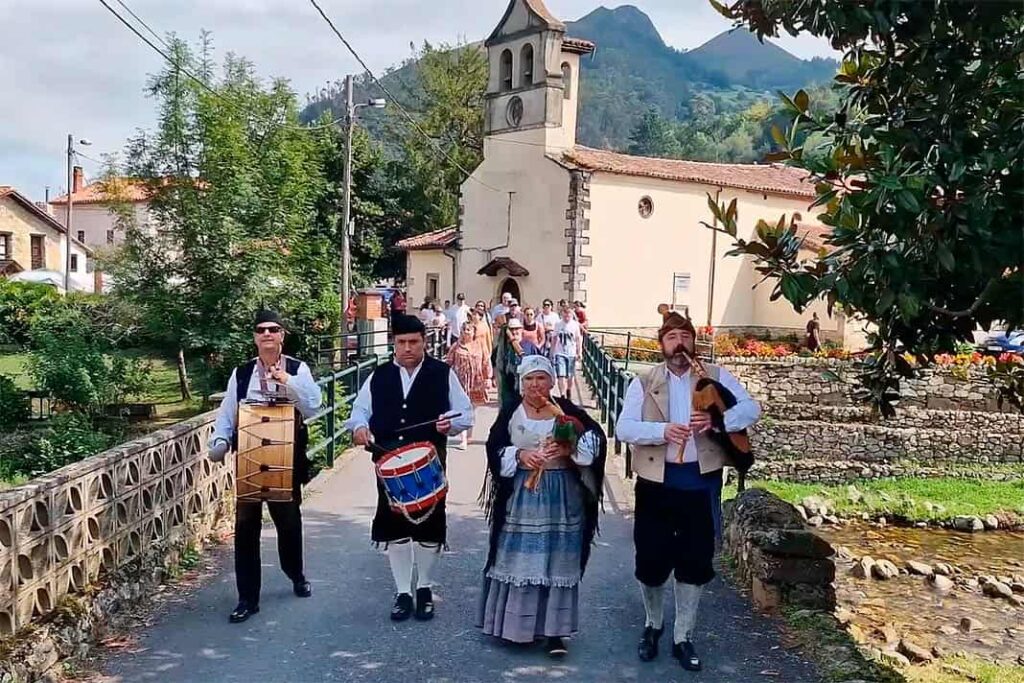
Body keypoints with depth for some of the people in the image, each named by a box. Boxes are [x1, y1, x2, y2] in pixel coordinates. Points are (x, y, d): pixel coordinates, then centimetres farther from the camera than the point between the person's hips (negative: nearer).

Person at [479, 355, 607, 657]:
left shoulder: (567, 410, 0)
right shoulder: (510, 412, 2)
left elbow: (596, 437, -7)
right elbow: (494, 448, -2)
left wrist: (569, 448, -23)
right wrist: (520, 454, -19)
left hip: (561, 499, 0)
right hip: (520, 496, 0)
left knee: (556, 561, 4)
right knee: (518, 560, 5)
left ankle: (553, 630, 10)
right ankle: (513, 623, 20)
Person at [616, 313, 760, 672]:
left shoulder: (716, 376, 3)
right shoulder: (643, 382, 0)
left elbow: (751, 408, -5)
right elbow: (623, 427, -10)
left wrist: (717, 420, -23)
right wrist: (662, 430, -27)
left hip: (701, 483, 1)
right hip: (657, 482, -1)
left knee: (695, 562, 9)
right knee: (651, 560, 7)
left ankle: (683, 637, 26)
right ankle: (652, 626, 33)